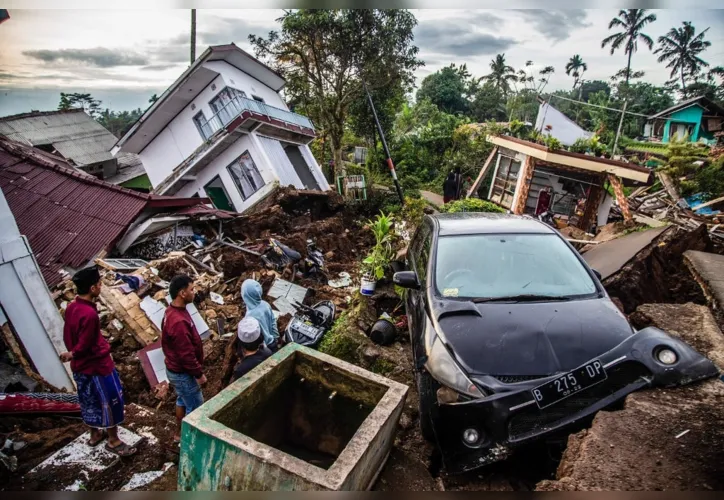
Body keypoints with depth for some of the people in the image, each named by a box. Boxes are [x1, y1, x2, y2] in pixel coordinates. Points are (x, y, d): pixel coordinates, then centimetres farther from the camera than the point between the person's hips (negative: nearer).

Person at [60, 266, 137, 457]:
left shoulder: (71, 307, -2)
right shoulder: (89, 314, -30)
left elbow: (67, 337, 9)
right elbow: (83, 346, -22)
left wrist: (73, 354, 16)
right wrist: (72, 355, -3)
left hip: (80, 367, 9)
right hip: (97, 365, -9)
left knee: (89, 401, 24)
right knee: (110, 402, 7)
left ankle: (95, 434, 41)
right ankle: (113, 441, 21)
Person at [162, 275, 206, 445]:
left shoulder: (172, 311, -2)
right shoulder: (178, 321, -34)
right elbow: (186, 354, -28)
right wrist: (199, 374, -16)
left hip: (176, 369, 10)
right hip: (182, 373, -10)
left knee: (183, 400, 26)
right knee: (196, 407, 8)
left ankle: (179, 434, 44)